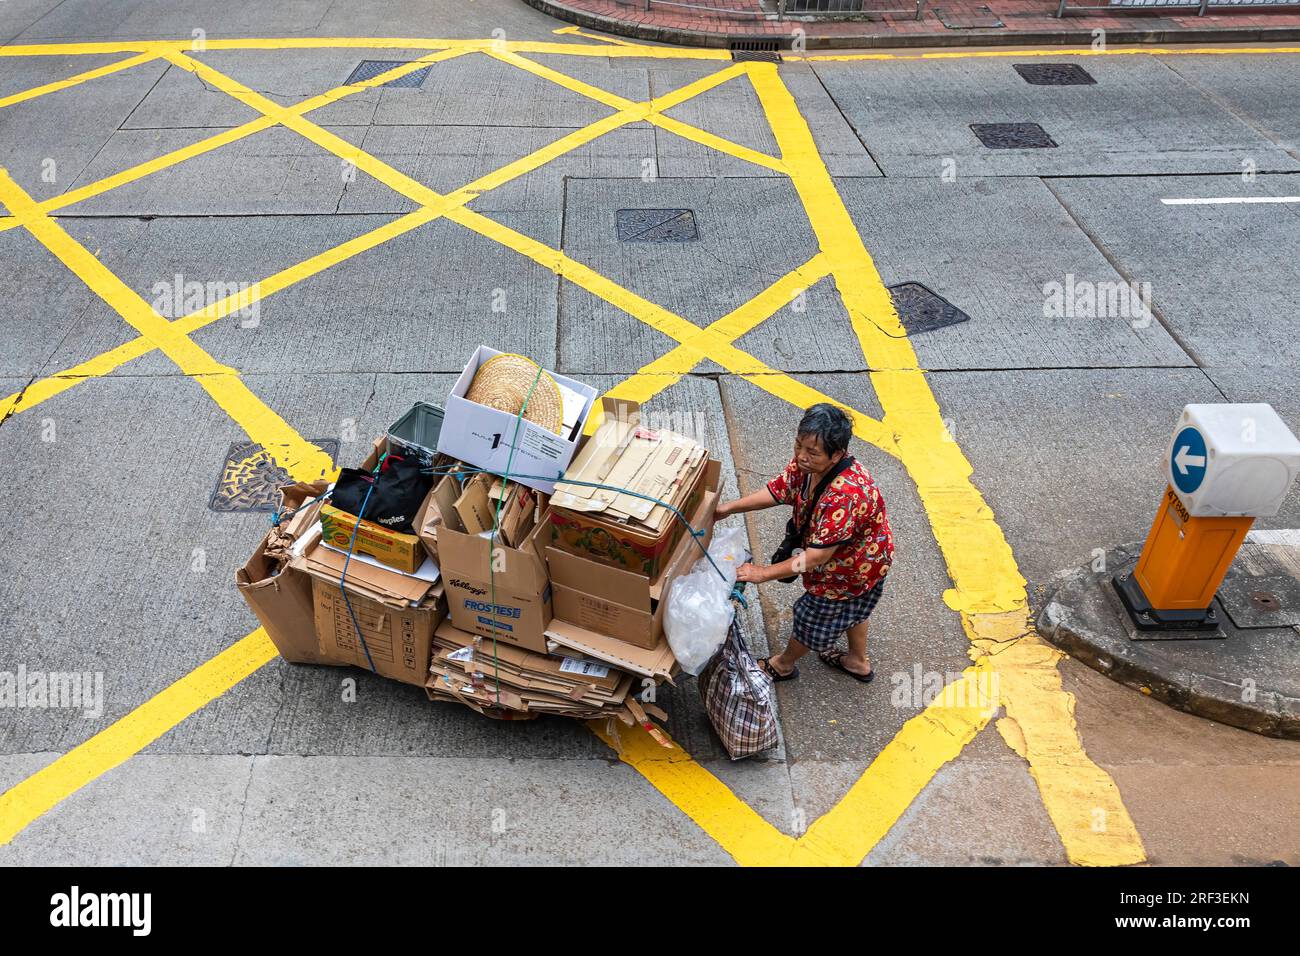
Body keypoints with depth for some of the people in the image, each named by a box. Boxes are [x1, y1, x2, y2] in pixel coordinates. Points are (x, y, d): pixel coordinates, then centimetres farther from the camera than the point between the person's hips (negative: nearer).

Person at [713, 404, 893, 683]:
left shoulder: (845, 496, -45)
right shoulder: (806, 463, -20)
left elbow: (818, 555, -40)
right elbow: (776, 492, -6)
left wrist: (765, 573, -35)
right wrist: (728, 508, -14)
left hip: (852, 570, -8)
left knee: (813, 616, 17)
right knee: (852, 608, 32)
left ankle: (784, 664, 45)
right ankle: (858, 662, 59)